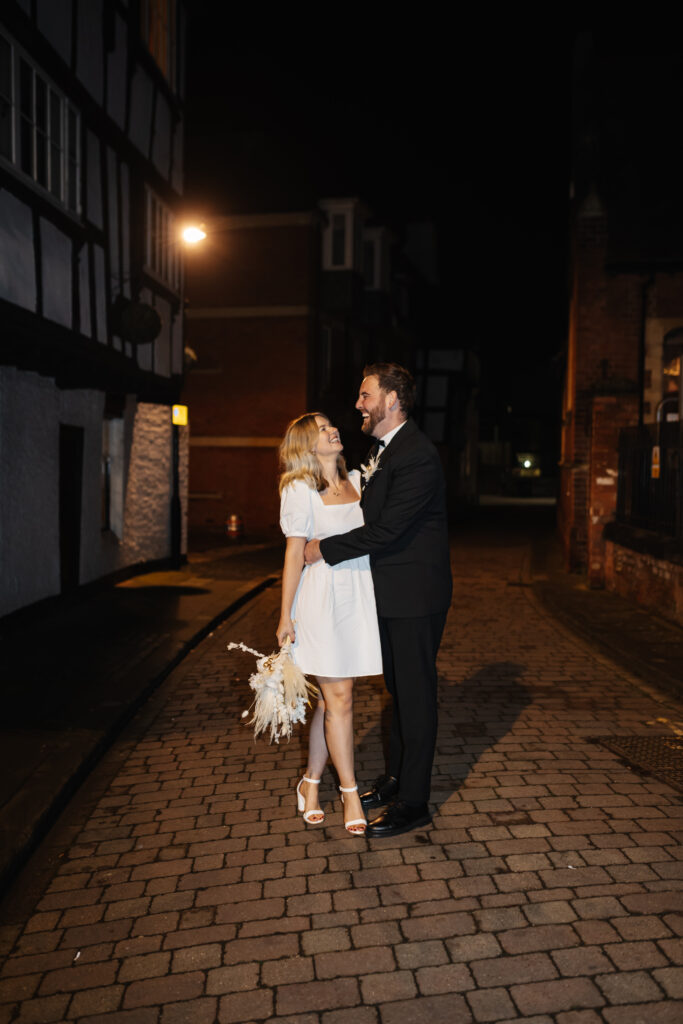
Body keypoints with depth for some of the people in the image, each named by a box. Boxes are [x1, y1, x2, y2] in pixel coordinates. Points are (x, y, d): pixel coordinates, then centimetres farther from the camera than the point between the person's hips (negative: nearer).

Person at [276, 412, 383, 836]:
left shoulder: (357, 480, 11)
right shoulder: (299, 490, -5)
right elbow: (295, 554, -6)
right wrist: (285, 616, -6)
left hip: (359, 598, 5)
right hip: (322, 598, -5)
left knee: (332, 698, 11)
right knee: (339, 698, 1)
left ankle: (311, 783, 27)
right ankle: (351, 793, 15)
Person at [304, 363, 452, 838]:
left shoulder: (417, 456, -21)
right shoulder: (383, 449, 12)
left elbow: (387, 528, -25)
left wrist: (326, 548, -17)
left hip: (415, 594, -10)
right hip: (391, 593, 10)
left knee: (415, 693, 1)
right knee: (399, 689, 20)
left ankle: (413, 801, 14)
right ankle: (397, 776, 35)